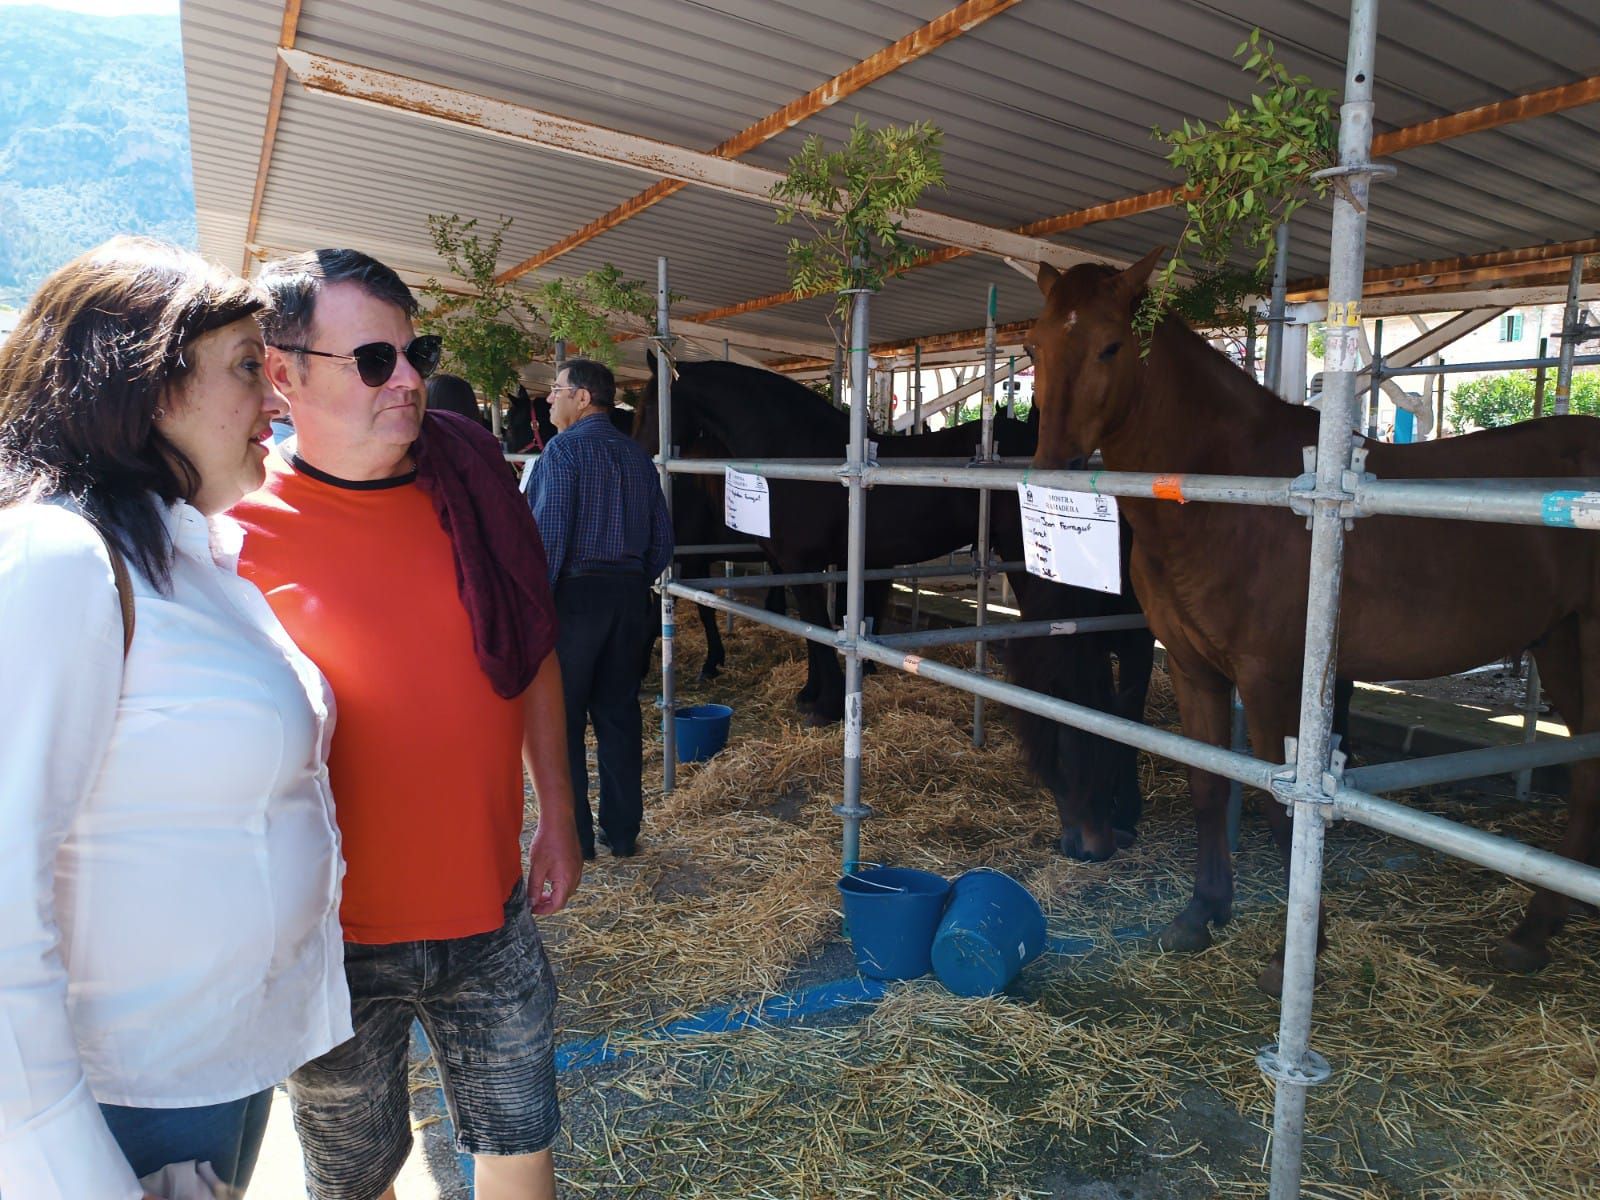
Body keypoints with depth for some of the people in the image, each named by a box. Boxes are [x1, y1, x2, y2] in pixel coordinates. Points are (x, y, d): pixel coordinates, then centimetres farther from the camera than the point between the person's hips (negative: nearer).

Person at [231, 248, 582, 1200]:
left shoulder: (473, 486, -4)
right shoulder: (239, 529, -16)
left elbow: (535, 657, 6)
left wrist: (558, 820, 8)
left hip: (493, 911, 3)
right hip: (332, 941, -3)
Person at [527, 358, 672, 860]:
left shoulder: (564, 449, -10)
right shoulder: (636, 454, 11)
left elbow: (548, 535, -17)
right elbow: (662, 540, 11)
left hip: (574, 592, -6)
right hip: (629, 596, 7)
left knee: (561, 719, 4)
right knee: (619, 714, 12)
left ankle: (573, 837, 10)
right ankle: (622, 832, 20)